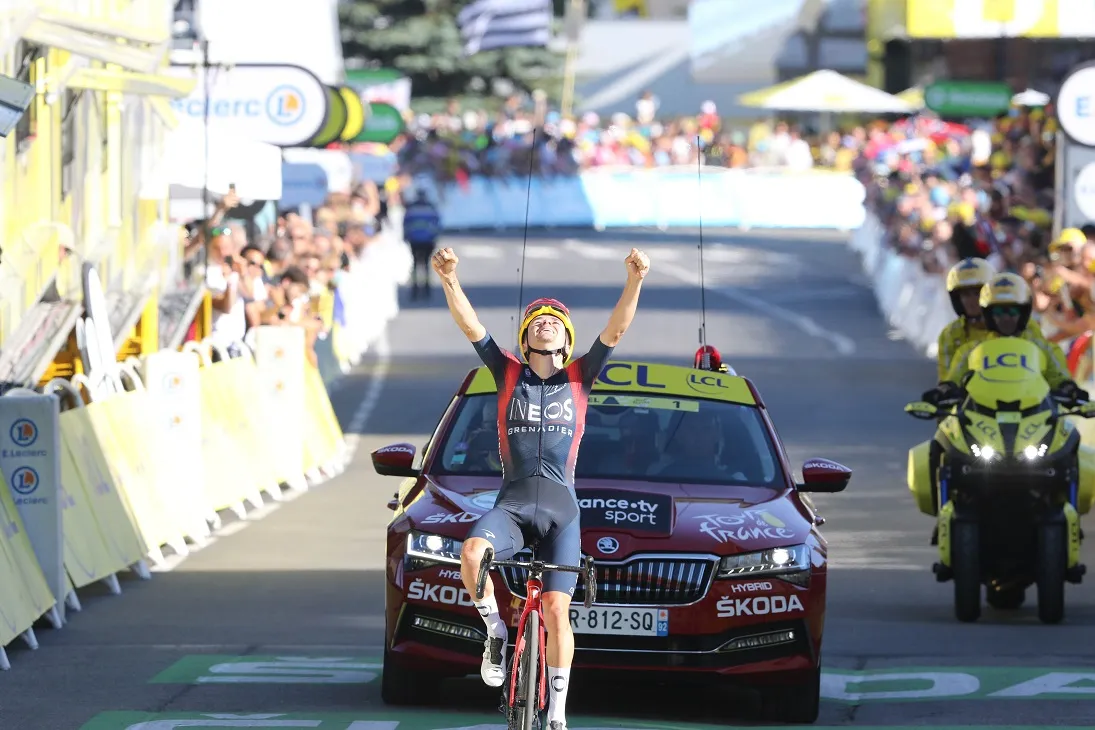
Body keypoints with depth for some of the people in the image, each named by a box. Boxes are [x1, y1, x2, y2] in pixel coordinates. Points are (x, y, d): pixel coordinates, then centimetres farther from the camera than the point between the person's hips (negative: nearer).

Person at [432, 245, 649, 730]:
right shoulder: (508, 374, 11)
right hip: (511, 503, 0)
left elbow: (615, 330, -2)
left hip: (560, 509, 0)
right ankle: (496, 631, -5)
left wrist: (634, 282, -18)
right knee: (472, 553, -32)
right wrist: (449, 281, -17)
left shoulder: (578, 378, 10)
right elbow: (471, 326, -1)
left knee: (556, 609, -8)